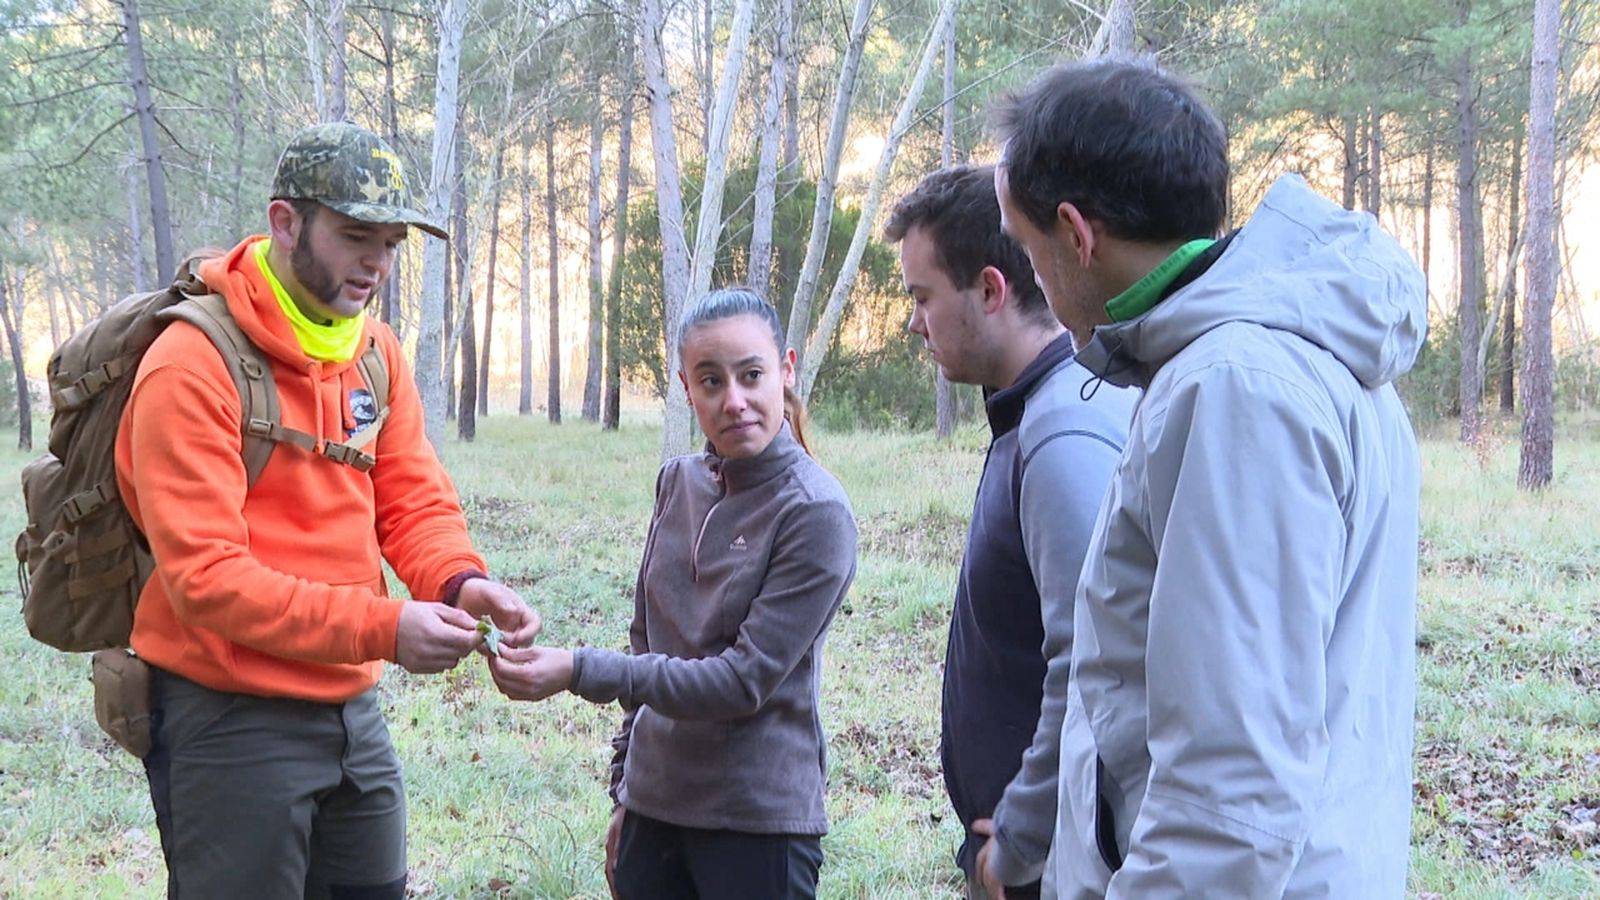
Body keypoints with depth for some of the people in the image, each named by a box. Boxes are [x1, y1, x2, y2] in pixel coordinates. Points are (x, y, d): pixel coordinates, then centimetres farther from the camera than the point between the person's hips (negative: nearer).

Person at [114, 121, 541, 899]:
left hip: (353, 709, 7)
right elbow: (205, 577, -22)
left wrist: (460, 581, -16)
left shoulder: (376, 350, 6)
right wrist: (383, 628, -28)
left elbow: (415, 501, 6)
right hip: (230, 719, -7)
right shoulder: (193, 365, -17)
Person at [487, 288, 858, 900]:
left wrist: (580, 672, -22)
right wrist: (624, 791, 14)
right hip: (654, 804, 5)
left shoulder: (817, 515, -14)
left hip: (758, 823, -5)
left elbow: (744, 681, -18)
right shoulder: (679, 482, 4)